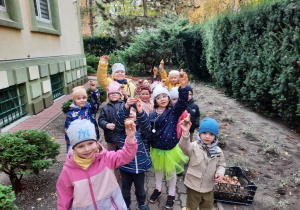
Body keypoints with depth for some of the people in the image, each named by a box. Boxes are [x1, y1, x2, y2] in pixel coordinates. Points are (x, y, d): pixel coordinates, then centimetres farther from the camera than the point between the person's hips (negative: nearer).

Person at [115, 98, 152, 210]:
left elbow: (146, 126, -29)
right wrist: (125, 107, -46)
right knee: (125, 188, 18)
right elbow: (119, 121, -28)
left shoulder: (141, 127, -6)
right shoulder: (122, 127, -6)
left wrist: (141, 111, -48)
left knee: (140, 187, 20)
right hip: (125, 164, 0)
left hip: (140, 164, 0)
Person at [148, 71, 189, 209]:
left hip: (170, 149, -3)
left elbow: (182, 103, -35)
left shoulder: (174, 111, -15)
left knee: (171, 172, 18)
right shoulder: (152, 115, -7)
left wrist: (183, 86, -49)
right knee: (158, 170, 25)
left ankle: (171, 194, 42)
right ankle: (158, 189, 51)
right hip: (156, 149, 3)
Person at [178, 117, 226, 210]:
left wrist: (220, 173, -15)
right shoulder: (194, 147, -19)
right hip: (193, 186, -3)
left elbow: (221, 165, 7)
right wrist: (185, 133, -57)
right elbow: (185, 147, -40)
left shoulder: (218, 151, -5)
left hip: (208, 188, 4)